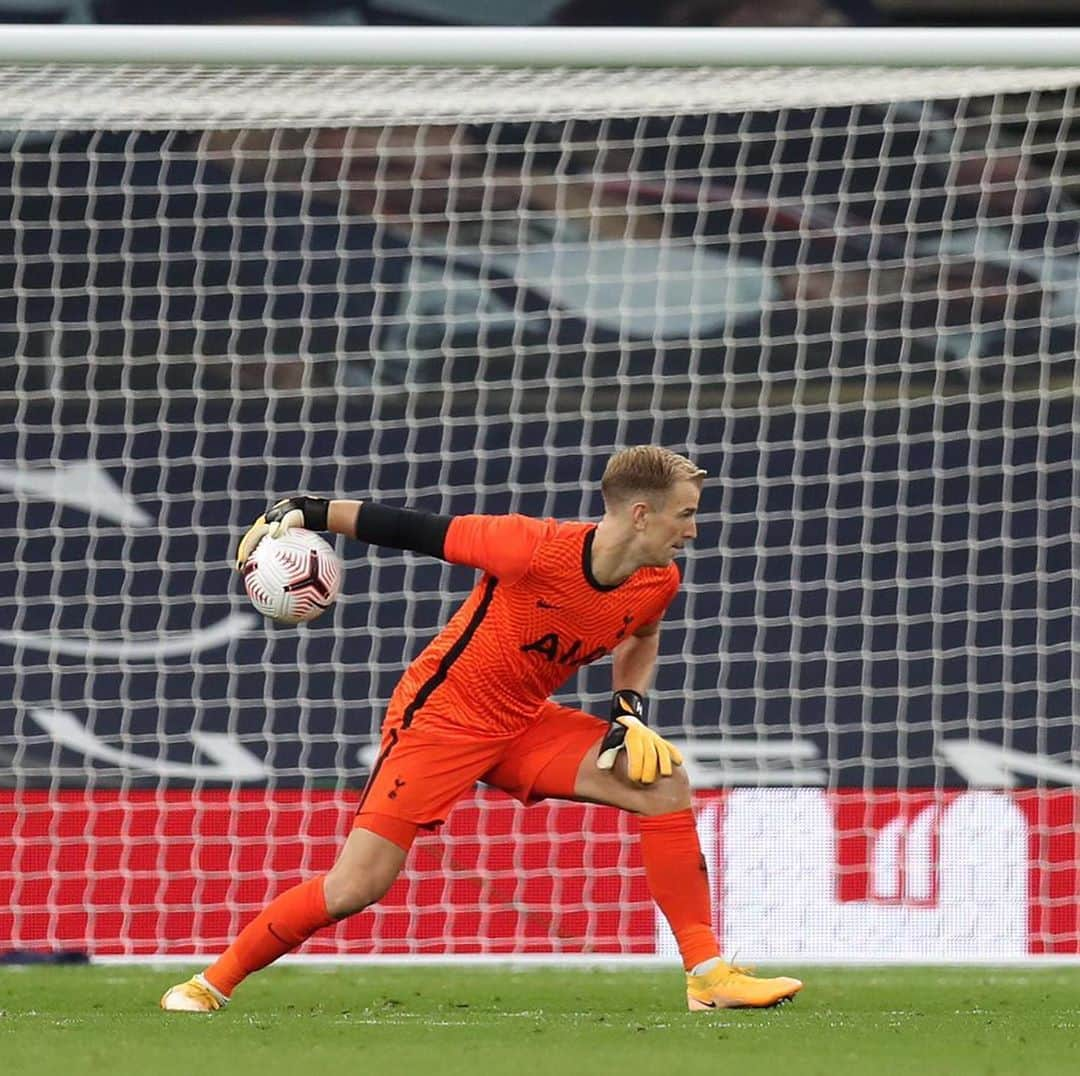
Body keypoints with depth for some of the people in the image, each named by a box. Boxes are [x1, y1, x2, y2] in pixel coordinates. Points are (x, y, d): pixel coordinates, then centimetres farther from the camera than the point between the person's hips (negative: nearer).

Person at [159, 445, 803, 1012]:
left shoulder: (658, 582, -7)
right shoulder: (538, 550, -28)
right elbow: (417, 530, -19)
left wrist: (632, 707, 0)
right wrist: (304, 513, -16)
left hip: (525, 726, 6)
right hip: (440, 718, -6)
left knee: (665, 782, -11)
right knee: (358, 886, -13)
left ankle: (707, 974, -7)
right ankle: (212, 984, 4)